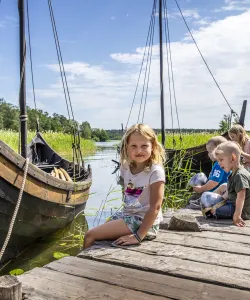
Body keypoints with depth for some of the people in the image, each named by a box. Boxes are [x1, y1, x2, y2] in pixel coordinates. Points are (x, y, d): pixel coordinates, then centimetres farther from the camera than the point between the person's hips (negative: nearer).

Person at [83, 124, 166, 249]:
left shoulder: (155, 171, -17)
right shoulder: (125, 167, 3)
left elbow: (155, 207, -21)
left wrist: (138, 236, -24)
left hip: (144, 221, -7)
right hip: (126, 214, 7)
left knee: (90, 236, -11)